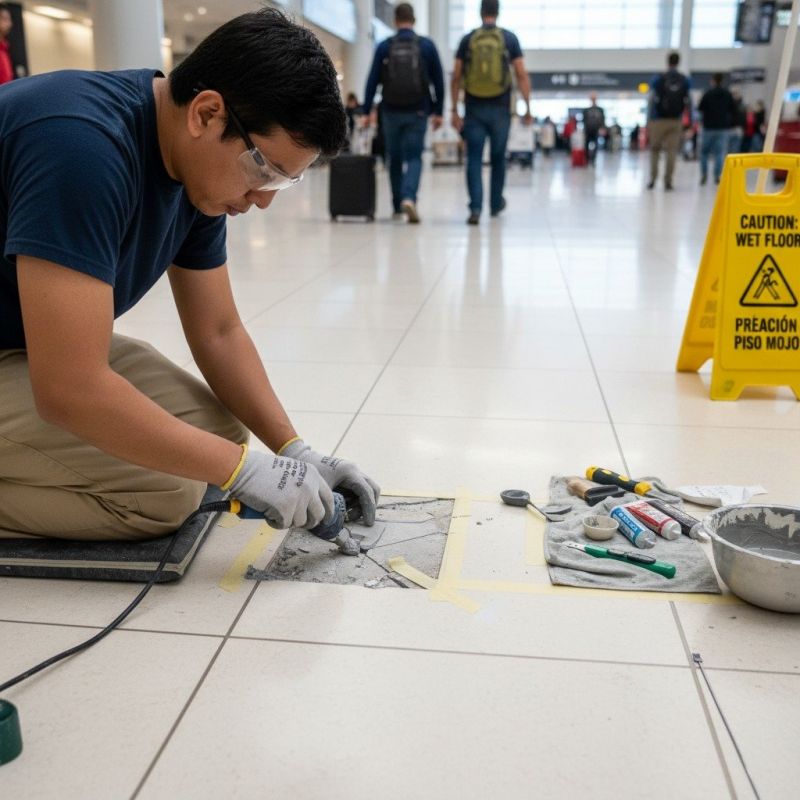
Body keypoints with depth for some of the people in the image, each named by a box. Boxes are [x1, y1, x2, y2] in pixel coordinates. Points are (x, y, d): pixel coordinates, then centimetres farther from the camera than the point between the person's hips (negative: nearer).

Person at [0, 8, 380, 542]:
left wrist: (295, 451, -8)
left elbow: (219, 332, 2)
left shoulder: (200, 167, -5)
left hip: (51, 348, 8)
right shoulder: (84, 143, -32)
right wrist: (242, 468, -27)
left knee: (217, 433, 1)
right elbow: (69, 390, -35)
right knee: (164, 490, -20)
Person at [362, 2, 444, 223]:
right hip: (417, 112, -1)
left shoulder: (384, 47, 1)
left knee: (395, 159, 14)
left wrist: (367, 111, 3)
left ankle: (397, 205, 21)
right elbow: (438, 81, 3)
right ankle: (409, 198, -23)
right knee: (414, 157, 1)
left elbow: (373, 80, -1)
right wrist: (438, 111, 8)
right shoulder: (427, 45, 2)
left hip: (391, 112, 1)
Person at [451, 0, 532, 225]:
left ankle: (475, 208, -12)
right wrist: (527, 108, 1)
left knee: (474, 159, 0)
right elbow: (521, 75, -3)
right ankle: (496, 203, 29)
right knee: (498, 158, 16)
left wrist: (454, 110, 4)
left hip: (474, 108, 0)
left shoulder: (468, 40, 3)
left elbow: (456, 78, 0)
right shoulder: (509, 39, 2)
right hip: (500, 108, 0)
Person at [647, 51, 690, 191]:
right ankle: (668, 181, -2)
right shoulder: (685, 81, 4)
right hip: (676, 120, 2)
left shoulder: (659, 79, -3)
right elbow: (687, 102, 3)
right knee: (672, 151, 2)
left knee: (654, 149, 10)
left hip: (660, 120, -1)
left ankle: (653, 179, 6)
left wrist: (649, 121, -2)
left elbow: (653, 100, -5)